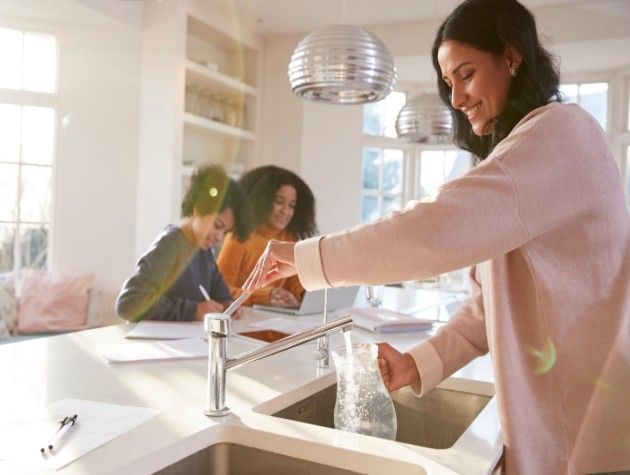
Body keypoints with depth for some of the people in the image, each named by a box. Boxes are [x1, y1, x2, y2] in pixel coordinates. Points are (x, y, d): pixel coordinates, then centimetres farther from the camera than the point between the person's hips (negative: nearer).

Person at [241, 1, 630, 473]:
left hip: (587, 420, -8)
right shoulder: (514, 157, 17)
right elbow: (491, 303, 10)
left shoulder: (562, 129, -14)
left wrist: (306, 257, -20)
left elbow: (440, 228, -29)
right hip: (547, 410, 8)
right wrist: (419, 364, -4)